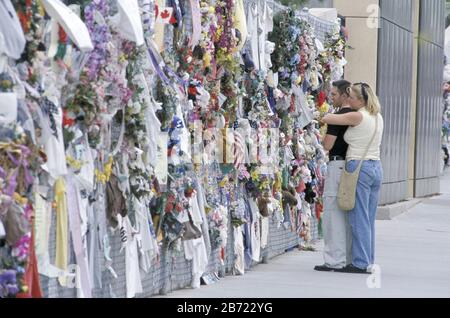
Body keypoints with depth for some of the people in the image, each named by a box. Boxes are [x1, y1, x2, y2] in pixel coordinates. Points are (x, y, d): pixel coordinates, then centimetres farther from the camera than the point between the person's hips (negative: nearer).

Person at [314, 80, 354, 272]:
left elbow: (327, 145, -16)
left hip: (338, 165, -9)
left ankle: (335, 261, -7)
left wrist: (325, 131, 1)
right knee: (348, 214, 12)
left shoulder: (338, 116, -14)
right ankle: (349, 258, 15)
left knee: (333, 214, -6)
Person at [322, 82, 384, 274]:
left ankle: (361, 263, -1)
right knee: (369, 219, 11)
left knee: (359, 218, -3)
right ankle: (368, 261, 15)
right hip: (376, 168, 8)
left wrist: (330, 115, 15)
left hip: (358, 167, -8)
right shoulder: (378, 117, 10)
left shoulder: (357, 117, -12)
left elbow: (325, 119, -7)